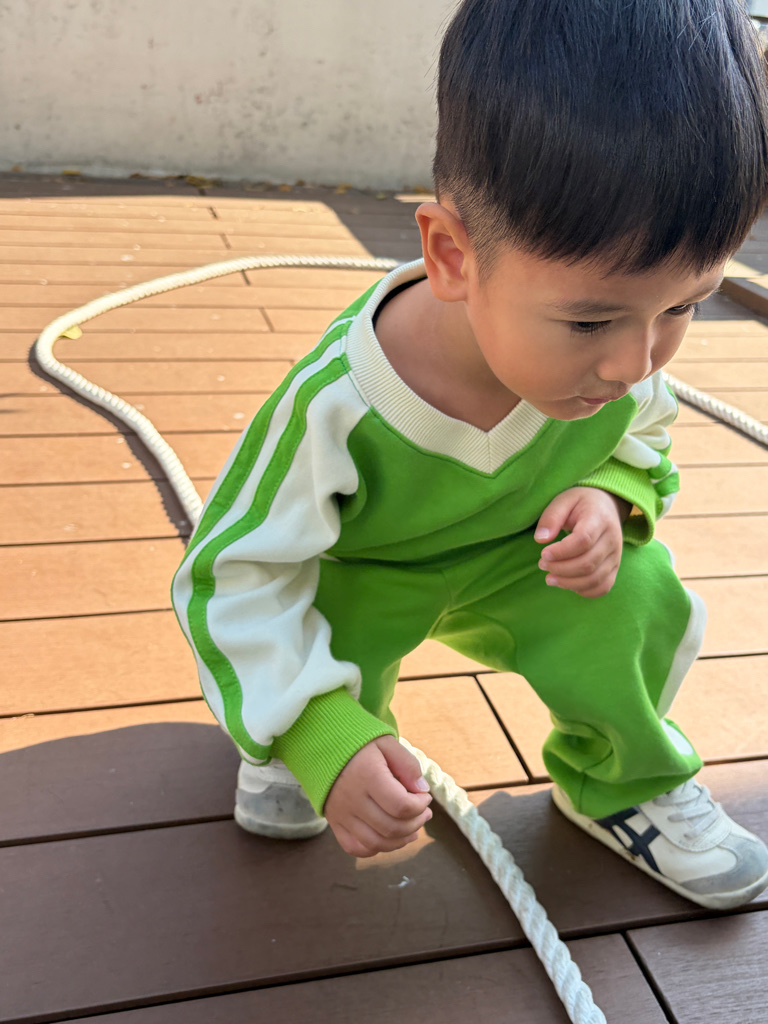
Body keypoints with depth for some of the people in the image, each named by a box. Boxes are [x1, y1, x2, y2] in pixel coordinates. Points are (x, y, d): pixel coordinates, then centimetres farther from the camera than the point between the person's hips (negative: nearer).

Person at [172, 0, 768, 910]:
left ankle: (620, 780, 10)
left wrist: (609, 497, -25)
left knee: (636, 600, -20)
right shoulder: (338, 406, -40)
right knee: (331, 652, -28)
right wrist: (322, 738, -39)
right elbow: (239, 578, -29)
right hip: (361, 574, -2)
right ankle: (298, 749, 12)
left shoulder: (621, 356, -25)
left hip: (519, 562, 3)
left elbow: (638, 434, 0)